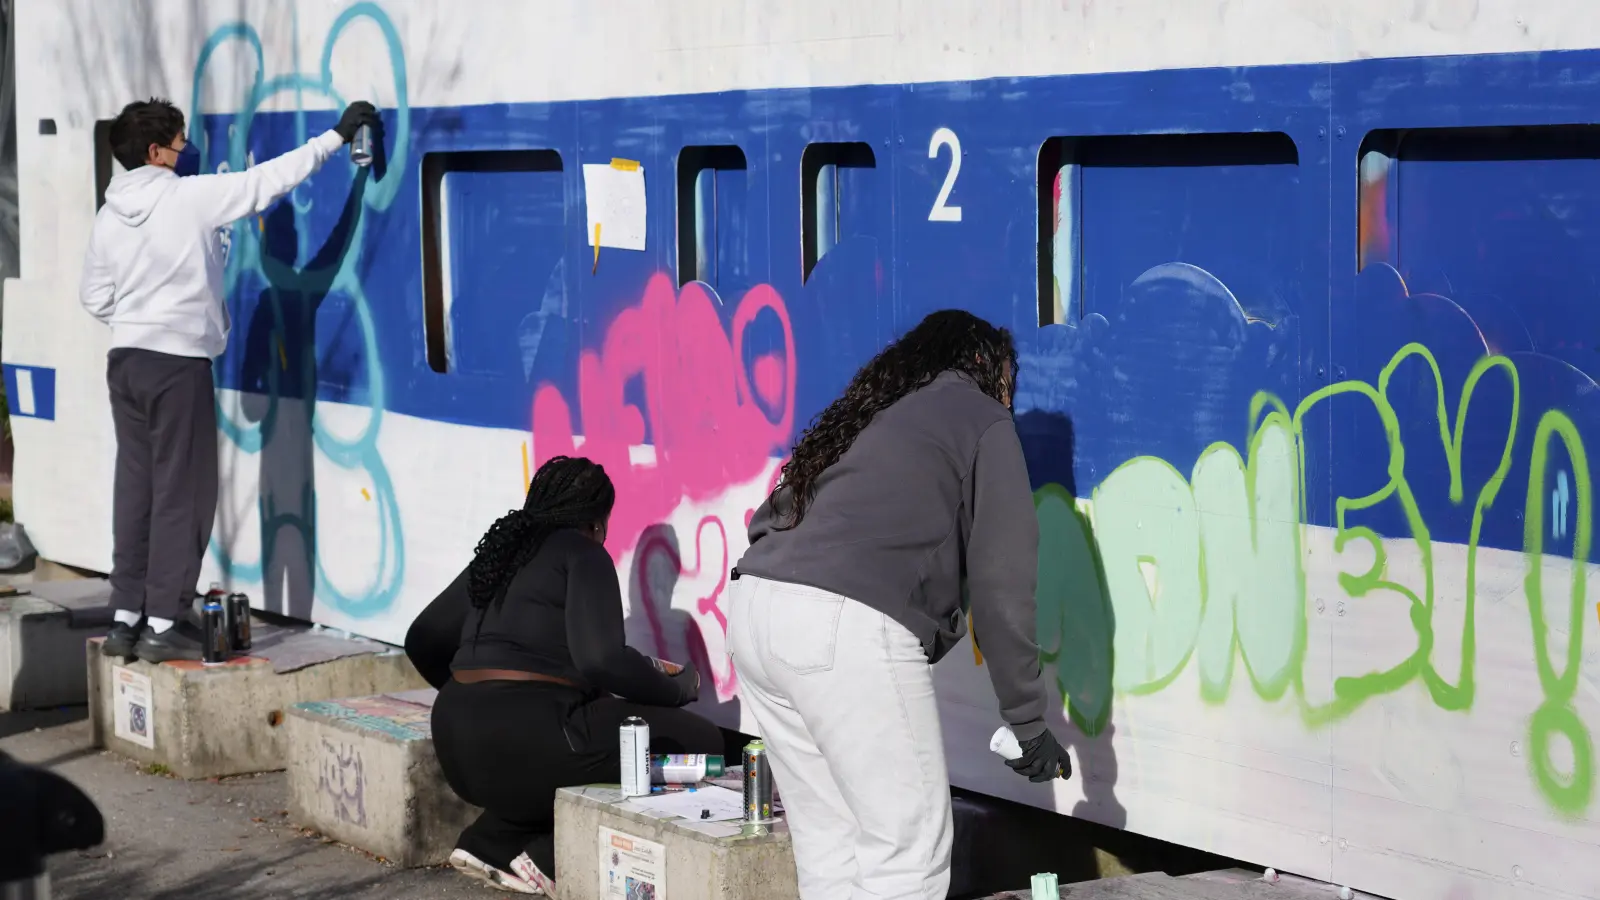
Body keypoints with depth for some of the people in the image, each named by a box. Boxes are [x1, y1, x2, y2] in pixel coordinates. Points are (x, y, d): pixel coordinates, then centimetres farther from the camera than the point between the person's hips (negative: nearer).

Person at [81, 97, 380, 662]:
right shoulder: (191, 198, -11)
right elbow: (270, 180, -7)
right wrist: (337, 135, 1)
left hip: (127, 360, 7)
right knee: (182, 494, -2)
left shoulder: (109, 216, 7)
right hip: (179, 362, -7)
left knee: (135, 489, 10)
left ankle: (126, 619, 12)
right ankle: (163, 625, -2)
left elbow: (95, 297, 13)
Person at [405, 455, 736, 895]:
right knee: (701, 746, -3)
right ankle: (554, 856, -6)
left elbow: (423, 641, 24)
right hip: (525, 738, -9)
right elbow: (601, 659, -17)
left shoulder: (499, 552, 20)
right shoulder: (581, 552, -2)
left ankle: (491, 842, 13)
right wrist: (676, 688, -1)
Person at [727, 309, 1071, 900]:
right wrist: (1028, 722, 10)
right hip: (848, 628, -8)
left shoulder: (867, 414, 31)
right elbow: (1001, 584, 6)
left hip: (756, 609, 8)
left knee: (831, 852, 13)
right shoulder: (981, 422, 12)